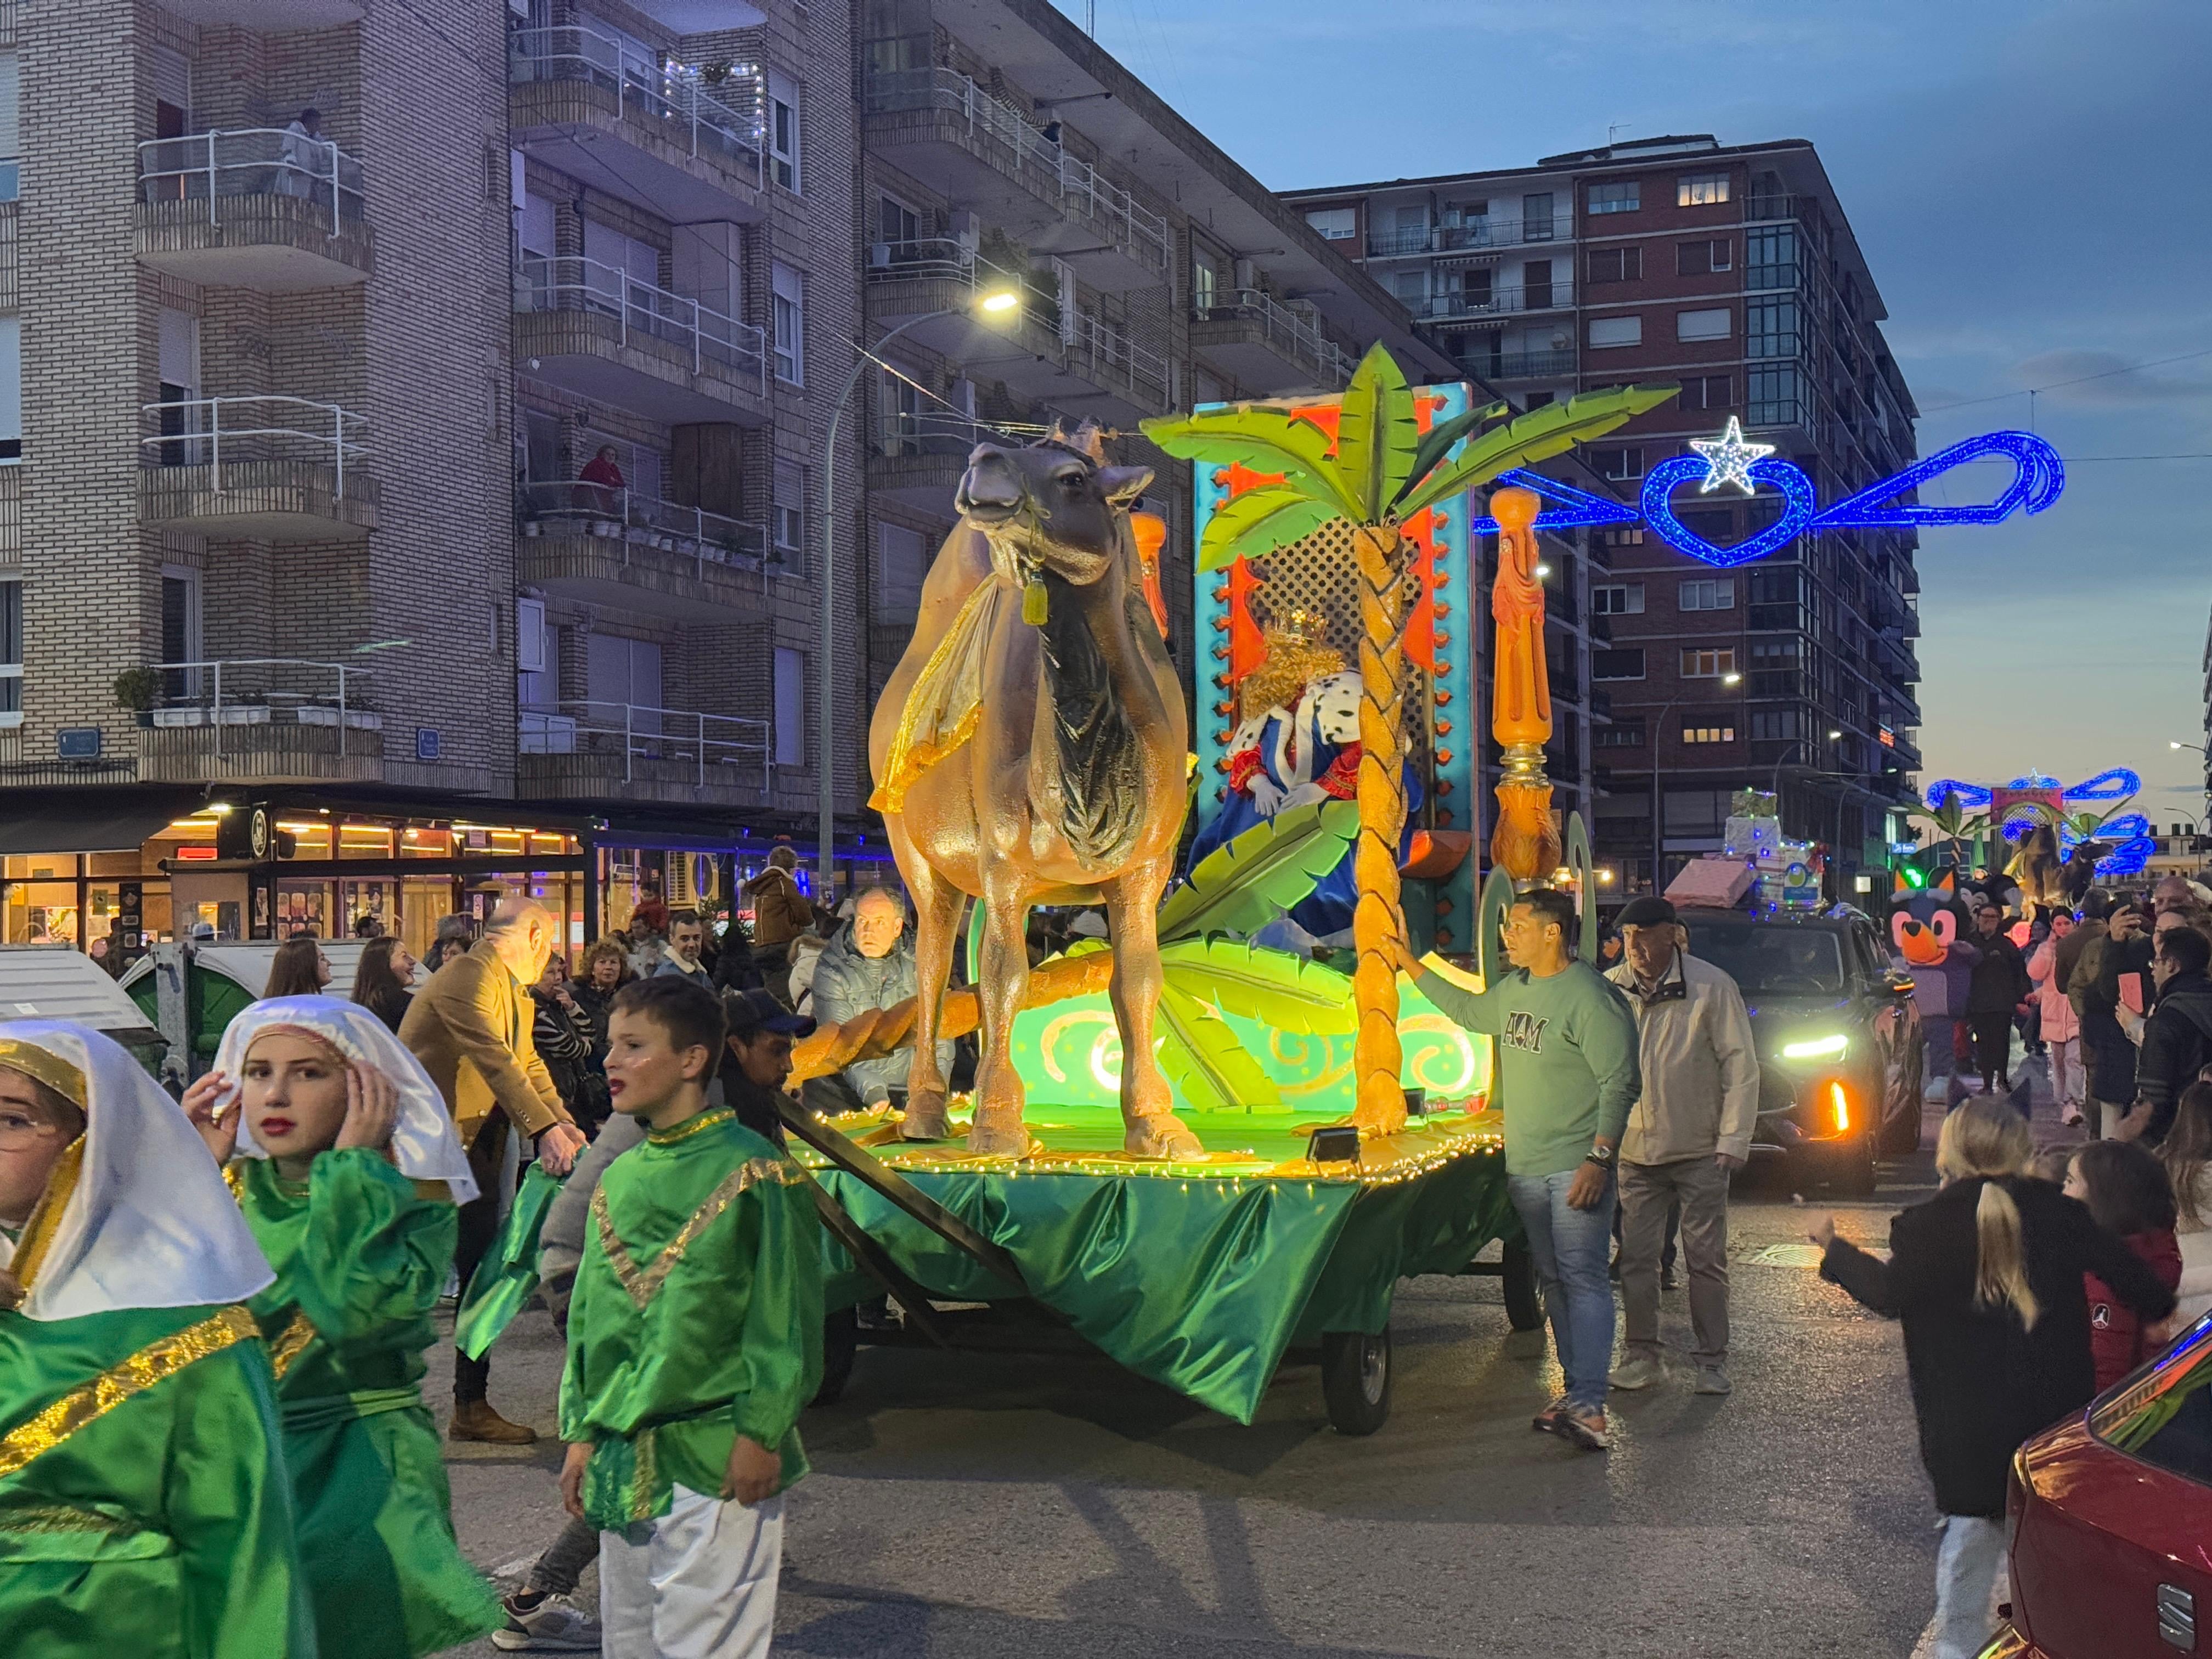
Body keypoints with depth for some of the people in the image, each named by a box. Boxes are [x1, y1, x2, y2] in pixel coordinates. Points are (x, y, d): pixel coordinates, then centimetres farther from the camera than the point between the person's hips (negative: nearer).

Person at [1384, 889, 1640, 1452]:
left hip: (1576, 1168, -9)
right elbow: (1467, 1009, 35)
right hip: (1525, 1167, 9)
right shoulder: (1514, 990, 13)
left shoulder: (1590, 997, -14)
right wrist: (1409, 963, 36)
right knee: (1554, 1280, 10)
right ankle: (1577, 1390, 16)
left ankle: (1589, 1406, -16)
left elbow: (1620, 1083, -16)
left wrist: (1599, 1159, -21)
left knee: (1583, 1279, -12)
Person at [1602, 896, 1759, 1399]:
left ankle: (1711, 1360, 14)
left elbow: (1740, 1065, -2)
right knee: (1636, 1257, 5)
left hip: (1699, 1150, -2)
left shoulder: (1711, 987, -6)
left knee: (1706, 1258, 3)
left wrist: (1733, 1140, -8)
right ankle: (1641, 1354, 17)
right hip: (1633, 1150, 3)